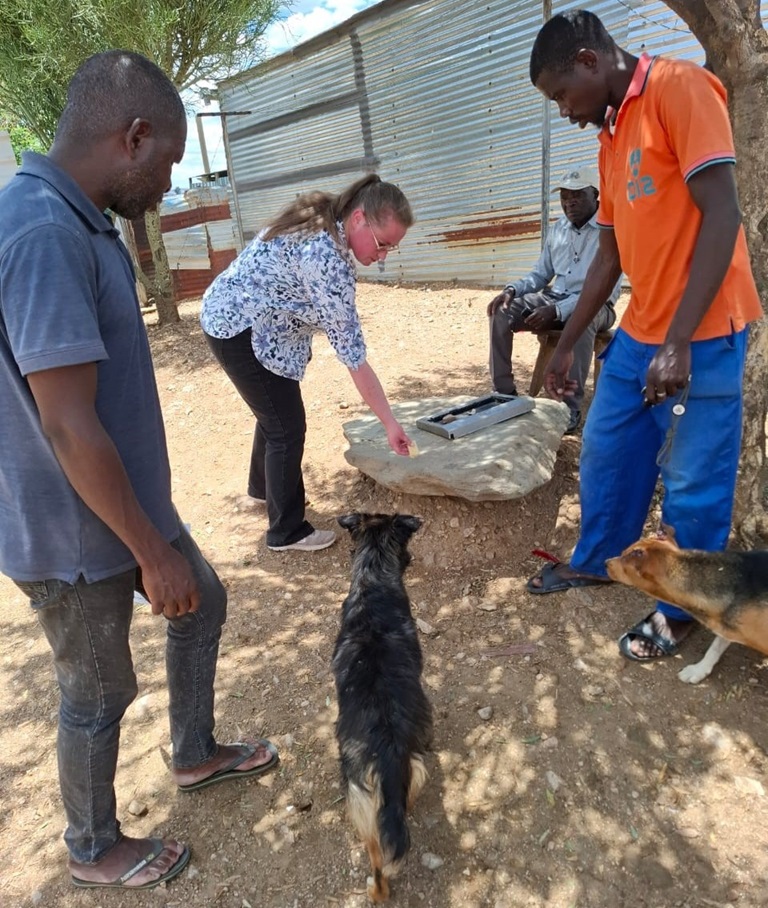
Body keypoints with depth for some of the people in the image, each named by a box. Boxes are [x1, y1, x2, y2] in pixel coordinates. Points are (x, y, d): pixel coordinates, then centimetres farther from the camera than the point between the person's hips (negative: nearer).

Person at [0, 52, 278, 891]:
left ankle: (195, 755, 47)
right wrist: (153, 553, -19)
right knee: (99, 694, 12)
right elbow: (68, 428, -28)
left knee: (203, 606, 23)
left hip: (128, 501, 9)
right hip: (78, 536, -9)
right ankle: (93, 850, 41)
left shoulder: (76, 223, 5)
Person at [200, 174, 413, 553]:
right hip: (239, 330, -10)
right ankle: (287, 532, 12)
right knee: (288, 427, -3)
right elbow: (352, 354, -28)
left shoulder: (319, 219, -1)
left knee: (275, 411, 22)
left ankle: (261, 489, 44)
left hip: (231, 316, 10)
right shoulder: (328, 260, -29)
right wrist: (390, 423, -23)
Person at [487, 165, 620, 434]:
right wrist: (512, 289, -7)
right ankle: (504, 392, -11)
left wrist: (557, 311, -32)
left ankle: (571, 407, -32)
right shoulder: (557, 228, 9)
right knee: (501, 312, -16)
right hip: (554, 297, 6)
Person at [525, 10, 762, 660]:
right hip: (637, 334, 8)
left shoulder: (679, 88, -8)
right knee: (606, 455, 15)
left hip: (700, 337, -8)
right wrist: (565, 346, 18)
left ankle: (682, 610, 22)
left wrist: (678, 342, -22)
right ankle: (595, 561, 36)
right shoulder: (612, 136, 16)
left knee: (693, 485, 2)